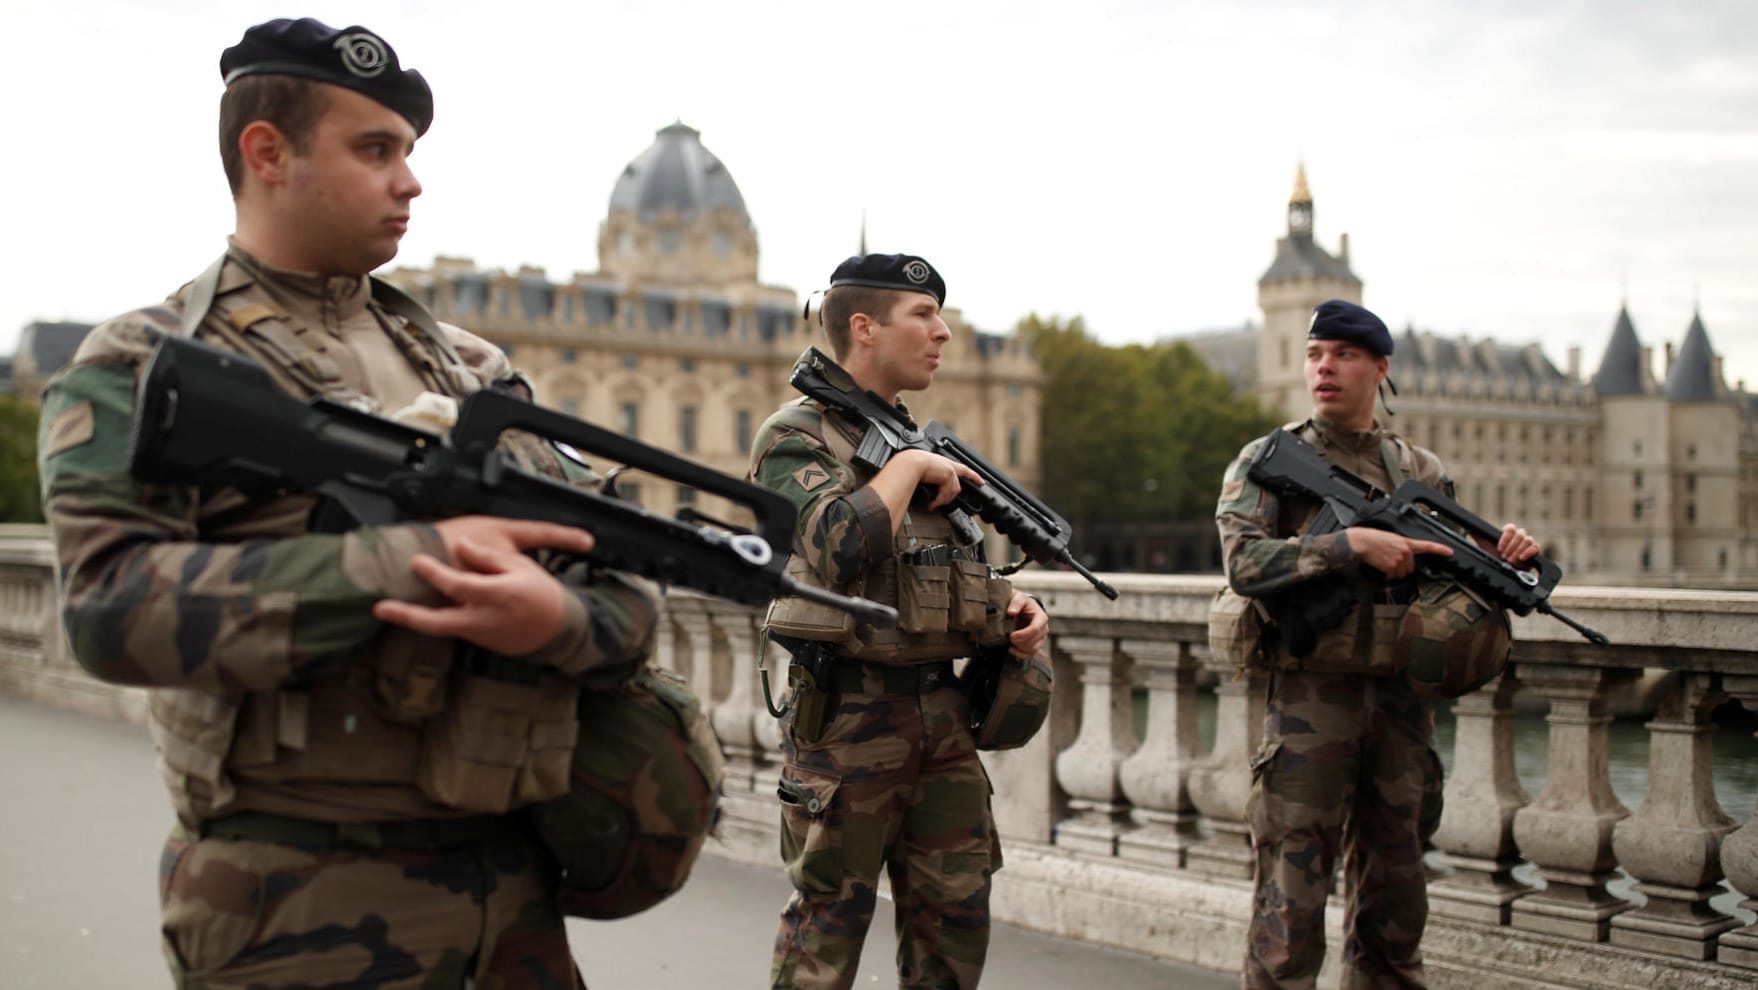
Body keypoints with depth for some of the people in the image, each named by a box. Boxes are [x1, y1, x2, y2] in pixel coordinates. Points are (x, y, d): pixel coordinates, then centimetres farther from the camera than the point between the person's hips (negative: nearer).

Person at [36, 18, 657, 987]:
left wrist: (558, 617, -18)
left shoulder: (473, 366, 11)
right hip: (305, 903, -5)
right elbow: (110, 600, -20)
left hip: (515, 876, 5)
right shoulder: (142, 367, -3)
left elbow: (626, 594, 6)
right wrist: (414, 560, -22)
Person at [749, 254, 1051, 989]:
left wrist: (1011, 606, 4)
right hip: (847, 715, -7)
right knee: (826, 930, 3)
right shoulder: (796, 436, -8)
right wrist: (908, 466, -14)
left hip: (944, 711, 7)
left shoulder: (928, 442, 15)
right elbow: (837, 545, -26)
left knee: (957, 921, 10)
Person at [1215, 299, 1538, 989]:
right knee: (1290, 911, -4)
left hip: (1404, 700, 4)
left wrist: (1506, 557, -2)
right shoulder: (1268, 461, 2)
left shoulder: (1423, 471, 14)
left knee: (1393, 910, 13)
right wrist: (1352, 544, -20)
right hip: (1310, 695, -4)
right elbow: (1245, 562, -13)